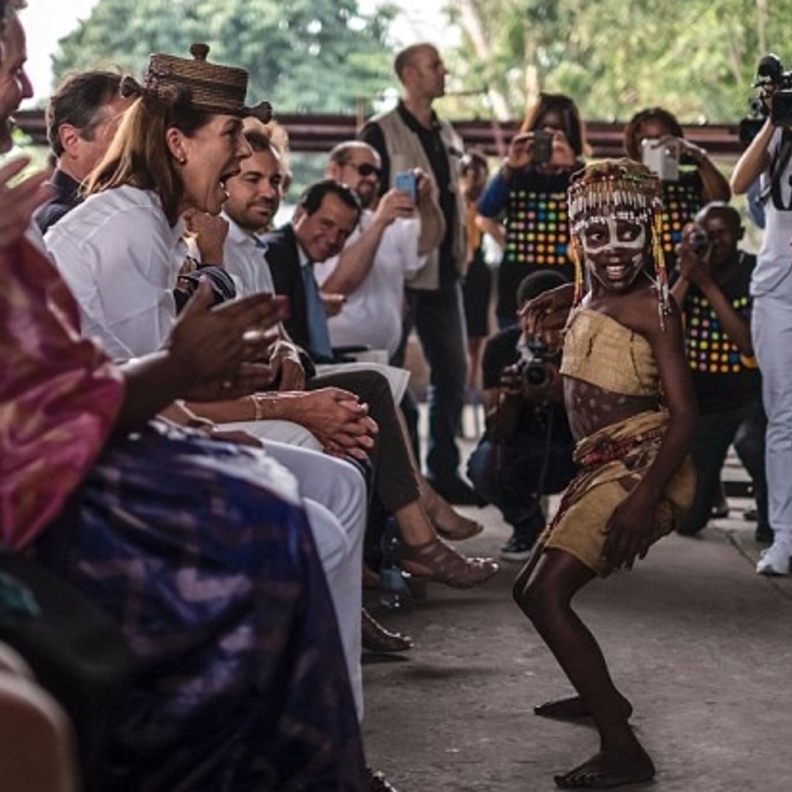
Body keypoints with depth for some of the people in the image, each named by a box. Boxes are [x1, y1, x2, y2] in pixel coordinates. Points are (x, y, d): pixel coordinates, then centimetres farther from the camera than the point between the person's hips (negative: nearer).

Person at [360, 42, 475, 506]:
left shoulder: (447, 136, 15)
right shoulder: (381, 133, -6)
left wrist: (461, 253, 13)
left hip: (442, 270, 7)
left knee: (454, 370, 8)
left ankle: (445, 470, 17)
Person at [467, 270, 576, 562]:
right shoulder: (501, 347, -13)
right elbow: (498, 433, -15)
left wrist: (562, 393, -42)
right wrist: (509, 396, -37)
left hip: (577, 451, -1)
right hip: (524, 453, 1)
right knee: (485, 465, -31)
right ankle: (528, 525, 4)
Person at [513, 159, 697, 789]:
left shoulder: (654, 306, -13)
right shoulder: (587, 296, 11)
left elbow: (684, 413, -19)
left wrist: (643, 499, -29)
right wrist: (564, 301, 18)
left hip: (642, 469, -9)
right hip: (602, 468, 9)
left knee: (545, 593, -19)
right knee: (535, 588, 19)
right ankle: (604, 698, 40)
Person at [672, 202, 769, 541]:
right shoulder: (683, 274, -1)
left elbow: (750, 344, -21)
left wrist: (707, 284, -23)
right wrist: (685, 277, -19)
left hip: (750, 396, -3)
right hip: (701, 401, 3)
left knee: (750, 441, -38)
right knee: (686, 520, 0)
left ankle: (772, 514, -9)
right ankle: (706, 476, 37)